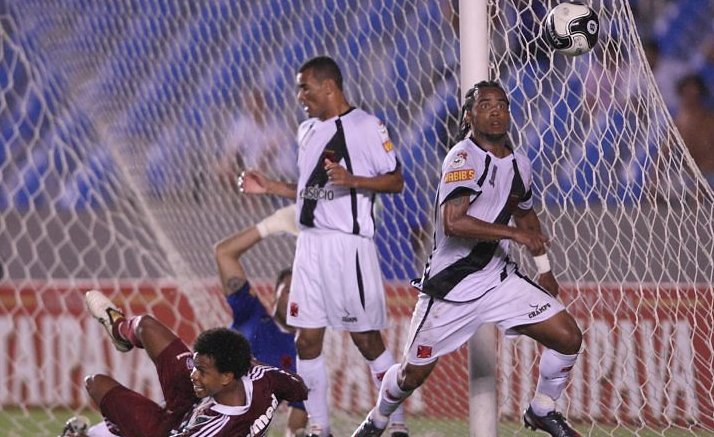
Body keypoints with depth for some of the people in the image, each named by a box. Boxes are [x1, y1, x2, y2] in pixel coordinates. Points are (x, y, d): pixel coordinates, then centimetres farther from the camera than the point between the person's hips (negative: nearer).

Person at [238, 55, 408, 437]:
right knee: (307, 339, 4)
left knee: (366, 338, -4)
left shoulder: (367, 126, -6)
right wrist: (268, 187, 15)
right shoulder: (307, 130, 17)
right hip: (310, 243, 7)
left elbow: (396, 180, -8)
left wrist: (352, 180, -22)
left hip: (348, 244, -7)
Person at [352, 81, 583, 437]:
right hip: (450, 284, -6)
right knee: (414, 373, 2)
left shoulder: (519, 164, 6)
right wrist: (514, 233, -26)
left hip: (499, 278, 6)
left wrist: (544, 269, 25)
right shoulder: (463, 158, -17)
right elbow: (453, 223, -30)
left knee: (568, 337, -5)